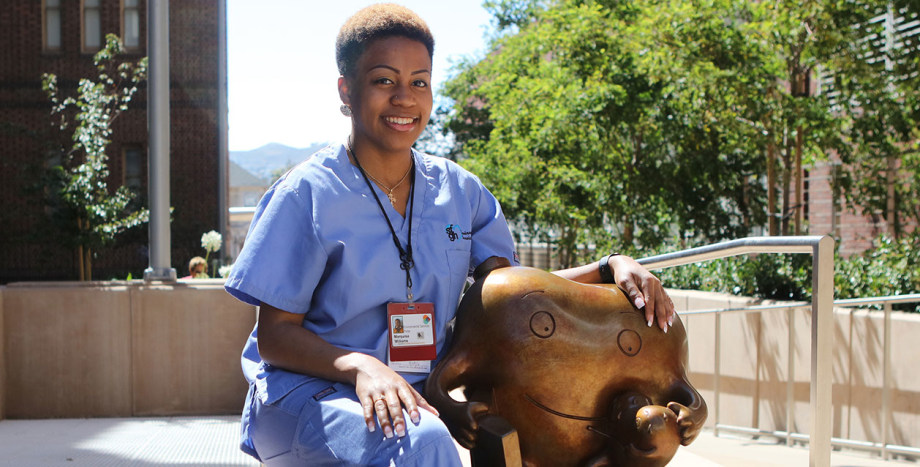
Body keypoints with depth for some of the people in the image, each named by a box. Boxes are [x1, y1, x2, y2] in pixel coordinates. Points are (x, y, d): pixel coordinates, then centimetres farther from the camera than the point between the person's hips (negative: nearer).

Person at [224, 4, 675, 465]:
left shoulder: (459, 190, 8)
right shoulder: (308, 194, -7)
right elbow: (275, 336, -8)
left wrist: (610, 267, -4)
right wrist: (360, 366, -27)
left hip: (413, 394, 5)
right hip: (303, 397, -5)